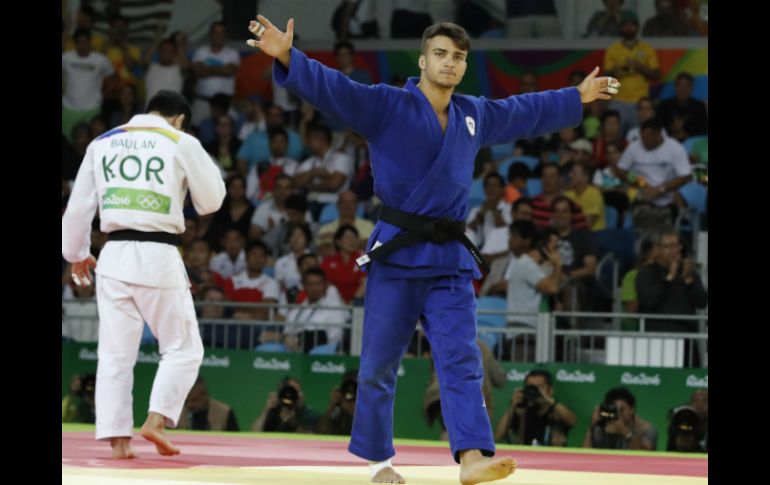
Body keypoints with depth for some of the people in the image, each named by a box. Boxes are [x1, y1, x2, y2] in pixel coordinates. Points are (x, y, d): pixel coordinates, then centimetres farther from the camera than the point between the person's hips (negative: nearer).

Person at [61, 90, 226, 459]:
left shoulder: (102, 143, 10)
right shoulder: (182, 143, -1)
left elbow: (79, 204, 12)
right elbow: (211, 200, 6)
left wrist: (76, 254, 24)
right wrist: (200, 162, 21)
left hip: (115, 255, 4)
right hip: (157, 257, -4)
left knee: (115, 353, 8)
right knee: (183, 347, 9)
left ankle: (117, 439, 4)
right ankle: (155, 421, -7)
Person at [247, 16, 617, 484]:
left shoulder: (475, 114, 14)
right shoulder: (386, 104, -6)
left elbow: (527, 111, 30)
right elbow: (332, 87, -19)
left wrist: (578, 98, 39)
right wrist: (287, 58, -36)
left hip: (450, 259, 4)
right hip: (397, 252, -4)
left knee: (462, 361, -8)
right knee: (380, 364, 3)